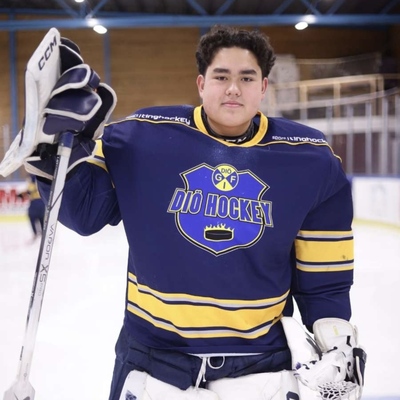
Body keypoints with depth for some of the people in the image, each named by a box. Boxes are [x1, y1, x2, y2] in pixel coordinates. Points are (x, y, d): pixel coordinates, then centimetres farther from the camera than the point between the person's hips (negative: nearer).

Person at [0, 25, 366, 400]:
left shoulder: (310, 160, -5)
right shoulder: (143, 136, -9)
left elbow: (323, 276, 0)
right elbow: (83, 213, -3)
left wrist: (338, 345, -8)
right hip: (151, 356, 0)